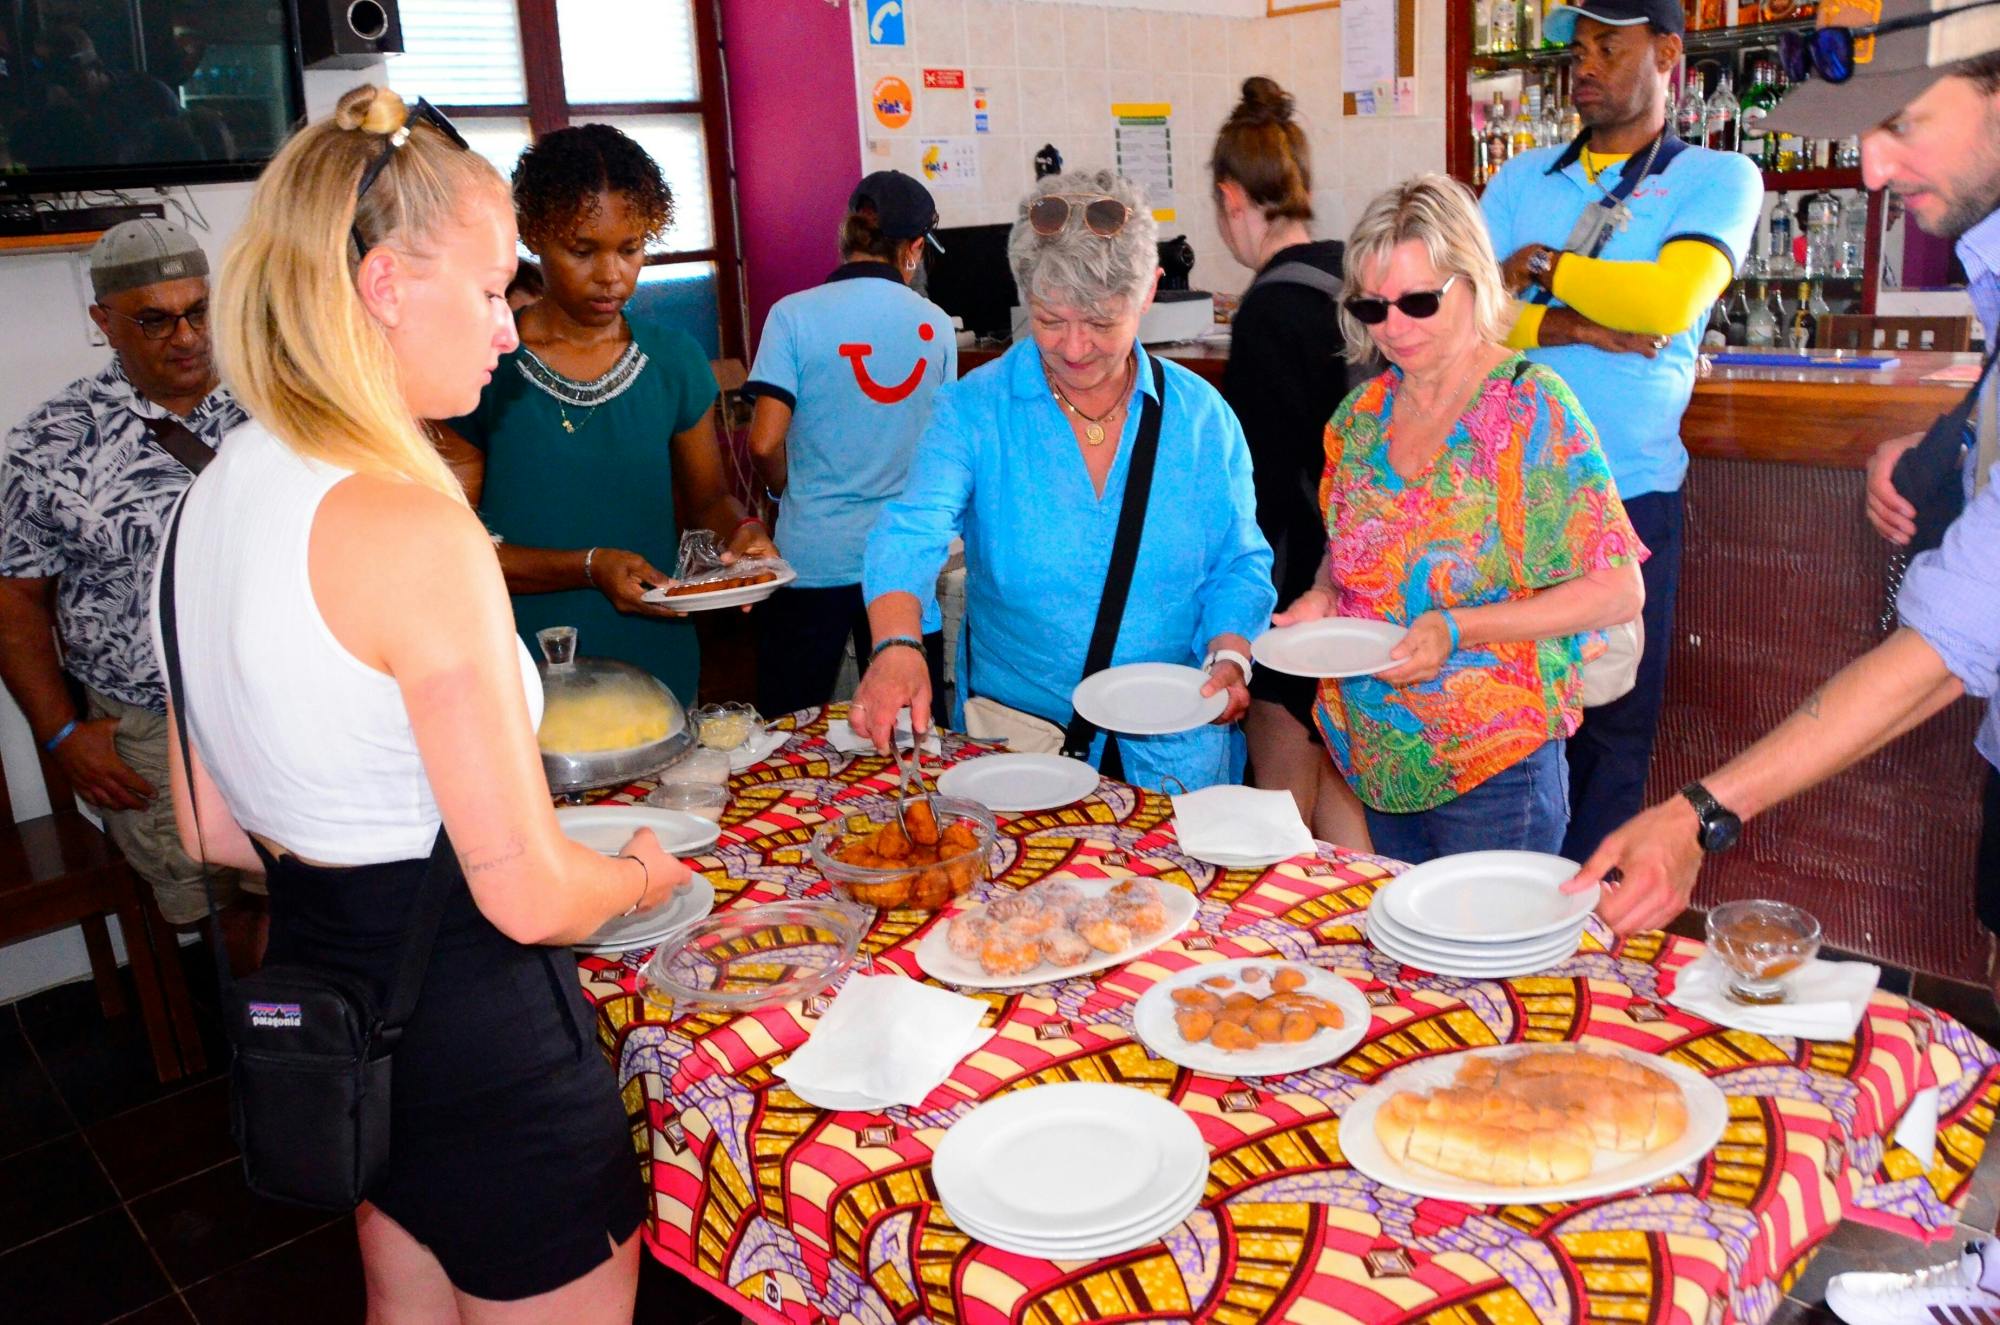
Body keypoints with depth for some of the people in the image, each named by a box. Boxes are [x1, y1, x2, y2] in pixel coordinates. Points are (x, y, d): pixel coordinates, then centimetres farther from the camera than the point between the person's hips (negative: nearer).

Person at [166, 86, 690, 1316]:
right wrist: (641, 873, -3)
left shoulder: (221, 491, 2)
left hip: (319, 987, 9)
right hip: (479, 1032, -8)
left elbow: (215, 826, 10)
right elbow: (529, 896, -23)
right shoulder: (413, 531, -26)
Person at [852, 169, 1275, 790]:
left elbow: (1238, 564, 9)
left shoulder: (1202, 416, 3)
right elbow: (912, 534, -17)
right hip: (1014, 735, -1)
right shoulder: (974, 409, -4)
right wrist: (897, 645, -36)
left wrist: (1229, 655, -10)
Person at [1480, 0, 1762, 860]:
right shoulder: (1523, 178, 13)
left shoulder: (1718, 178, 3)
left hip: (1627, 497, -2)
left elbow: (1669, 303, -15)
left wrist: (1540, 267, -4)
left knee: (1611, 726, 5)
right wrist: (1564, 326, -14)